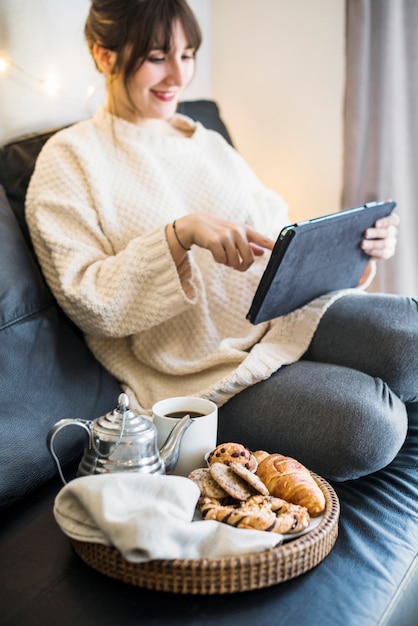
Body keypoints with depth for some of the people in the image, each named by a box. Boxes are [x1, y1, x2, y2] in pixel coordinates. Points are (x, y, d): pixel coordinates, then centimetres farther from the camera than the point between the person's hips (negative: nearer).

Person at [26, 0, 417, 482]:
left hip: (283, 316, 6)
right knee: (365, 426, -26)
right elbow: (87, 304, -9)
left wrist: (353, 242, -5)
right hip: (200, 369, -5)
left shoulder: (208, 143, 20)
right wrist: (181, 235, -23)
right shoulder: (69, 158, 1)